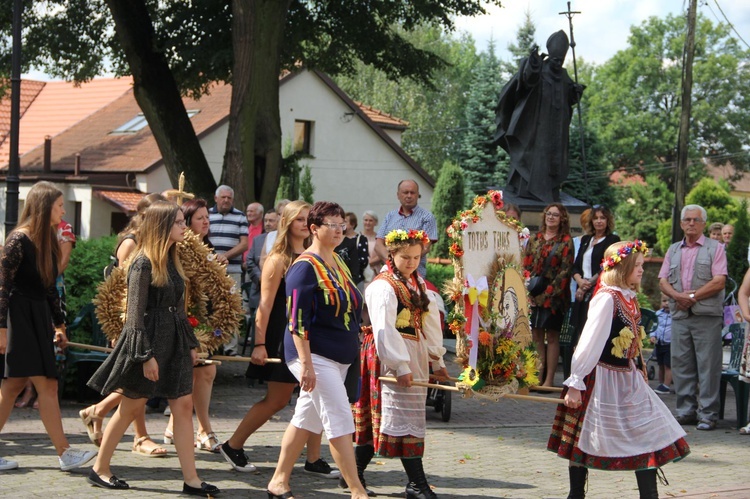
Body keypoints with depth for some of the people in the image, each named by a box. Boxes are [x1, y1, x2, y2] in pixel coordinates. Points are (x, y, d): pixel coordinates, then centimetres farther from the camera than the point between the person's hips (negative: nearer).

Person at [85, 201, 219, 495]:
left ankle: (191, 479, 2)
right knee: (131, 407, 3)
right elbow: (135, 313, -17)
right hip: (149, 340, -8)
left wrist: (190, 343, 15)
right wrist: (146, 355, -20)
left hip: (174, 342, 8)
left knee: (183, 406, 1)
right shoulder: (143, 264, -14)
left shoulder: (171, 261, 11)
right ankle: (100, 470, 18)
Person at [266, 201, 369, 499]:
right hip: (316, 356, -9)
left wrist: (355, 349, 22)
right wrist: (305, 363, -22)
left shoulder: (338, 263, 13)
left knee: (306, 418, 13)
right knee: (340, 419, -10)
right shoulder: (305, 267, -13)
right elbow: (298, 320, -17)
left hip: (340, 356, 9)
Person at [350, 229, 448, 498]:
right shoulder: (383, 286, -11)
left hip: (416, 355, 8)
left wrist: (437, 360, 12)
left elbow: (431, 322, 15)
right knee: (405, 417, -8)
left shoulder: (418, 283, 14)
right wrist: (400, 366, -21)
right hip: (392, 355, -8)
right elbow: (384, 329, -17)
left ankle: (355, 473, 19)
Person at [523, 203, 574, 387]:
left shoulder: (565, 242, 0)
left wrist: (550, 292, -13)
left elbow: (565, 270, -6)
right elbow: (526, 265, 11)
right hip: (534, 294, 4)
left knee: (552, 336, 0)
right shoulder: (535, 239, 12)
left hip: (554, 296, -4)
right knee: (536, 335, 4)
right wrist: (528, 288, -2)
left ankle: (549, 379, 2)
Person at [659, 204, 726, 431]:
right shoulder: (673, 250, 17)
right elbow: (663, 281, 9)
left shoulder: (715, 248, 3)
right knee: (681, 365, 5)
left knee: (708, 366, -5)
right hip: (679, 316, 5)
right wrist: (677, 296, -11)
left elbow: (719, 282, -7)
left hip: (707, 316, -5)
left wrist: (693, 296, -12)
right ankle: (686, 411, 12)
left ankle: (707, 414, -2)